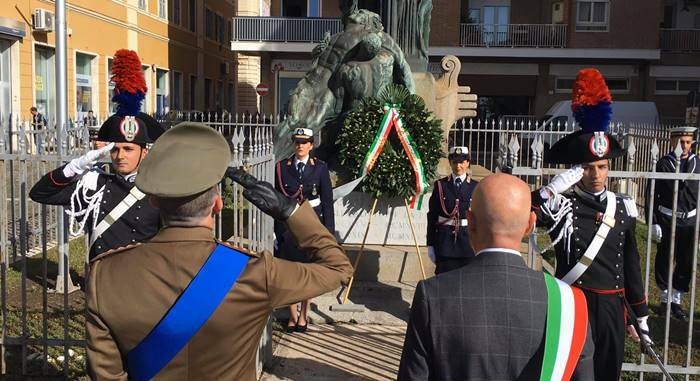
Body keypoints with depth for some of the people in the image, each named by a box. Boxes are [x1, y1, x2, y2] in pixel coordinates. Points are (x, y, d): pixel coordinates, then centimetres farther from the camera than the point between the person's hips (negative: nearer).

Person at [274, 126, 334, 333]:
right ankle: (293, 315, 19)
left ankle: (303, 314, 22)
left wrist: (329, 230, -2)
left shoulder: (320, 168, 0)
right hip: (287, 223, 1)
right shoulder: (282, 167, 2)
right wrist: (276, 229, 3)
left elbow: (327, 200, 1)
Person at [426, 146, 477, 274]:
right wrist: (430, 244, -1)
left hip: (468, 238, 1)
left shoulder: (475, 187, 3)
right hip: (444, 238, 0)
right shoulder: (440, 185, 2)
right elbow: (432, 216, 2)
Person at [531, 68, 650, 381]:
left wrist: (640, 316, 15)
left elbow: (631, 267, 12)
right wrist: (559, 183, -29)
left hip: (612, 307, 5)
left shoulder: (622, 208, 5)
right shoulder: (561, 205, -8)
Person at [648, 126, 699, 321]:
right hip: (667, 220, -3)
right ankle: (665, 300, 22)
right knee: (664, 261, 7)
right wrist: (654, 223, -10)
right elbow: (652, 195, -6)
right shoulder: (663, 164, -5)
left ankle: (676, 301, 19)